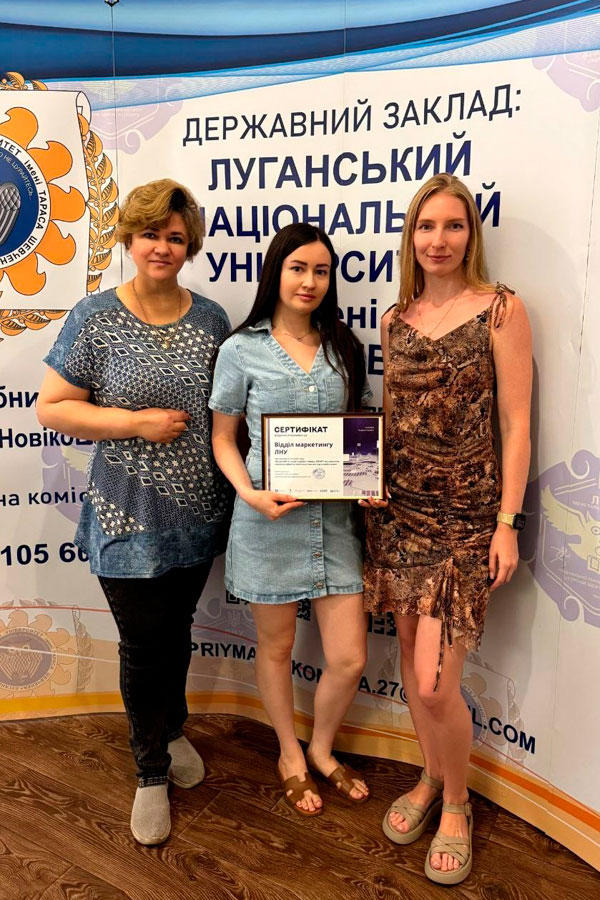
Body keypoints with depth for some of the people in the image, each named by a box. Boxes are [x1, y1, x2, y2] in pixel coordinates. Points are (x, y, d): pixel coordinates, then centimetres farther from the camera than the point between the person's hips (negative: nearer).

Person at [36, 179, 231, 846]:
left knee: (177, 631, 19)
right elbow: (50, 408, -7)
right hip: (128, 516, -3)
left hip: (196, 511, 4)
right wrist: (136, 422, -18)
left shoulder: (209, 318, 3)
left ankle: (171, 730, 48)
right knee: (143, 643, 8)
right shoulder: (95, 317, -8)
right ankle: (152, 771, 32)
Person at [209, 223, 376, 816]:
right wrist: (249, 493, -16)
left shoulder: (343, 347, 6)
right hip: (269, 519, -3)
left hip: (334, 517, 3)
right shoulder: (242, 350, -4)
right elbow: (222, 439, 1)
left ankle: (322, 749, 38)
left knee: (349, 658, 7)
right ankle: (290, 754, 42)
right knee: (276, 647, 15)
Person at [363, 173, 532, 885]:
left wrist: (507, 523, -10)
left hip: (464, 515, -5)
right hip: (399, 509, 5)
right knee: (410, 660, 14)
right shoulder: (395, 319, 10)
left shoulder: (500, 309, -4)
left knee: (435, 683, -5)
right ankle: (430, 778, 39)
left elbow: (515, 424, -7)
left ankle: (456, 802, 25)